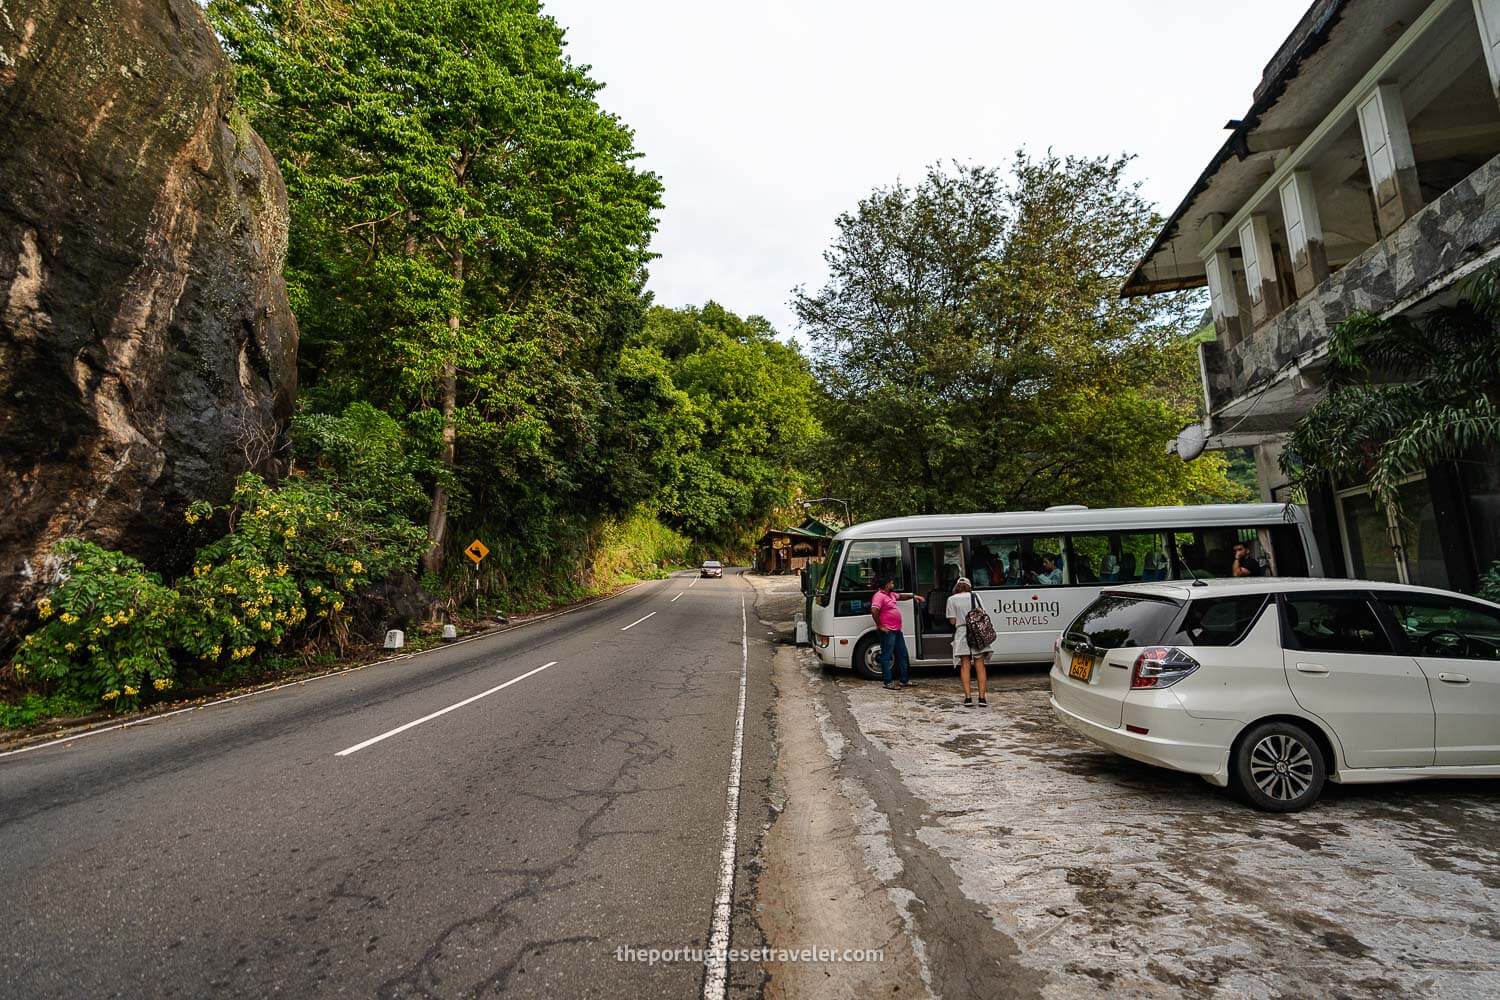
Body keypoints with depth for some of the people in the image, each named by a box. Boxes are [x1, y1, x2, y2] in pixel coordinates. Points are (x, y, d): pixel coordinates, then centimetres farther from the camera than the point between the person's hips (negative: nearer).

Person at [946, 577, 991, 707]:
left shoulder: (952, 599, 0)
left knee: (965, 666, 4)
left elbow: (952, 621, -3)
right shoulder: (975, 596, 6)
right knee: (980, 665, 7)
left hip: (962, 634, -2)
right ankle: (982, 698, 4)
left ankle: (968, 698, 0)